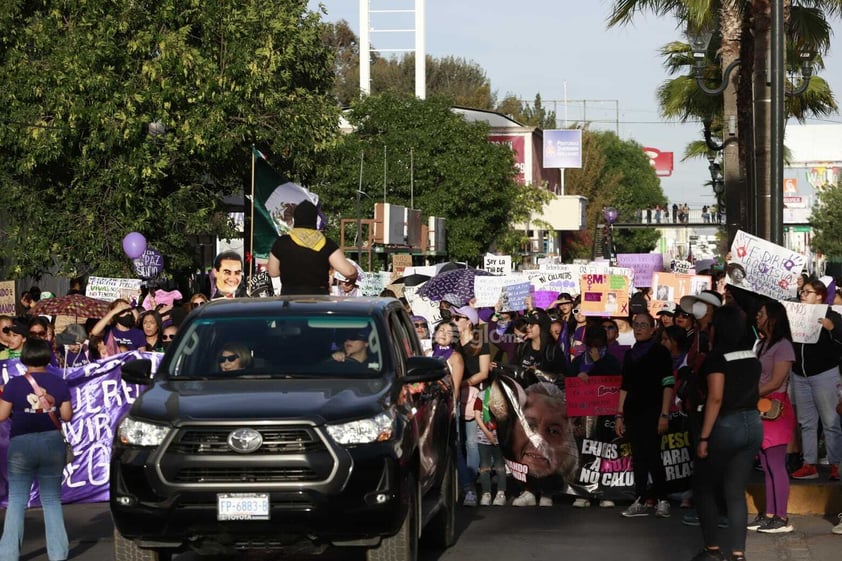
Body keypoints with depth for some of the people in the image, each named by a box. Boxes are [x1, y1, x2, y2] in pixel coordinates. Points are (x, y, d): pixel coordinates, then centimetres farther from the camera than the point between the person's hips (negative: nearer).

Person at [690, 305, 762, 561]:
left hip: (724, 425, -6)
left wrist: (704, 437, -18)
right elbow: (754, 391, 14)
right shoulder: (752, 355, 8)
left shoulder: (717, 357, -13)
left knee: (703, 487, 9)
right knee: (736, 492, 8)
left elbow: (716, 398, -19)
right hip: (752, 424, 6)